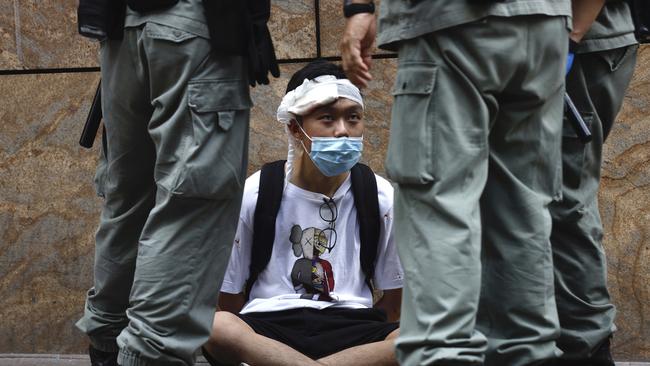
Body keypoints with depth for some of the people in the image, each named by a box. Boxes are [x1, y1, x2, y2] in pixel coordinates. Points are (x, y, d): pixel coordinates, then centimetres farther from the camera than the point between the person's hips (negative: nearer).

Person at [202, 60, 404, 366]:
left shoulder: (381, 198, 6)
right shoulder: (252, 195, 2)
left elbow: (393, 300, 10)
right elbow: (227, 299, 5)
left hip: (350, 331, 2)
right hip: (268, 327, -2)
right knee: (216, 328, -36)